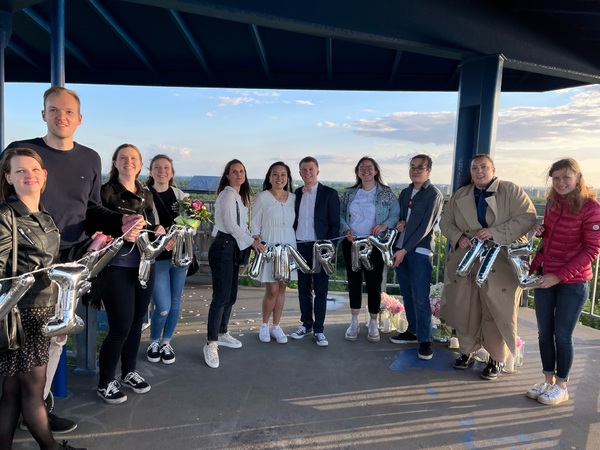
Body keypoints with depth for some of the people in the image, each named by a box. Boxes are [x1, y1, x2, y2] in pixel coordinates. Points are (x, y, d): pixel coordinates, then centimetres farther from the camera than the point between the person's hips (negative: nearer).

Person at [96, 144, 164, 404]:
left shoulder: (146, 195, 12)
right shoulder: (105, 192, -6)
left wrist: (159, 231, -3)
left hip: (144, 266, 6)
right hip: (117, 268, -6)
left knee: (136, 322, 15)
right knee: (121, 327, -4)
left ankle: (129, 372, 33)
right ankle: (105, 383, 16)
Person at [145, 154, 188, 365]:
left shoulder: (181, 196, 6)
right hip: (157, 258, -4)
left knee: (175, 303, 12)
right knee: (163, 307, -5)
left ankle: (166, 343, 31)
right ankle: (154, 342, 24)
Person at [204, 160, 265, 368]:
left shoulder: (240, 196, 19)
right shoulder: (227, 194, -10)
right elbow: (230, 225, -17)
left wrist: (251, 237, 5)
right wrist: (251, 241, -9)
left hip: (233, 247, 9)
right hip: (223, 247, -9)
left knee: (231, 295, 13)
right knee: (221, 296, -11)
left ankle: (222, 334, 27)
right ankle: (211, 344, -5)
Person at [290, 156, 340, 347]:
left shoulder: (329, 193, -2)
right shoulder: (296, 194, 10)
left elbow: (335, 224, -5)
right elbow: (294, 220, 13)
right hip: (300, 247, 4)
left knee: (320, 290, 2)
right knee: (303, 288, 11)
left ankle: (318, 329, 11)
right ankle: (306, 324, 24)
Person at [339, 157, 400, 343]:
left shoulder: (386, 193, 0)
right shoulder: (349, 193, 7)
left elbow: (396, 214, -4)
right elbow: (340, 214, 7)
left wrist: (385, 225, -21)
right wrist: (346, 229, -10)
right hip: (351, 243, 3)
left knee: (373, 282, 2)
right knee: (354, 280, 10)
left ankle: (373, 323, 19)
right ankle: (354, 322, 22)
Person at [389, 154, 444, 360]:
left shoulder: (434, 195, -6)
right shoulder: (405, 192, 14)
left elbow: (425, 227, -13)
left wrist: (405, 250, -17)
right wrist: (398, 224, -4)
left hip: (420, 251, -6)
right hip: (401, 249, 6)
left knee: (420, 298, -6)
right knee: (407, 295, 13)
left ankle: (425, 340, 4)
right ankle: (413, 331, 25)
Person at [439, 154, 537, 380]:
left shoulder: (511, 191, -1)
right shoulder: (460, 195, 13)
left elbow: (527, 218, -11)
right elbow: (445, 222, 15)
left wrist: (495, 232, -20)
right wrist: (458, 236, -6)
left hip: (500, 265, -4)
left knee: (496, 313, 2)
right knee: (465, 310, 9)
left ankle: (496, 359, 19)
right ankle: (467, 351, 28)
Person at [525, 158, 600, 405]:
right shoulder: (553, 202, 4)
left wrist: (560, 276, -18)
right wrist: (540, 230, -3)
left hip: (572, 282, -5)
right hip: (544, 277, 6)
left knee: (562, 334, 4)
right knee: (544, 332, 12)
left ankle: (561, 386, 23)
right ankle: (548, 380, 29)